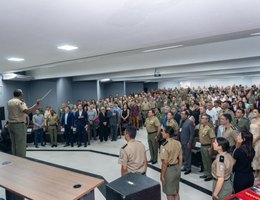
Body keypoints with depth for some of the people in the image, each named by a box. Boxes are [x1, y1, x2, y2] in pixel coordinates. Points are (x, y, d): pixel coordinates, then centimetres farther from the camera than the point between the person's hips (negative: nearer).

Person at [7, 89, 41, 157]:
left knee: (14, 144, 15)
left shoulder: (9, 102, 12)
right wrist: (36, 104, -25)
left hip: (10, 124, 9)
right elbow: (27, 111, -28)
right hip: (19, 125, -8)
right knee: (21, 145, -3)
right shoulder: (20, 102, -13)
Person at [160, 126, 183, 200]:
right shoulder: (178, 143, -2)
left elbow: (165, 163, -21)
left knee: (169, 193, 13)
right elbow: (180, 158, 6)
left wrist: (162, 175, -10)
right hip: (177, 168, 7)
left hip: (169, 169, -7)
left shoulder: (164, 146, -23)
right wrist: (178, 168, 18)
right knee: (176, 191, 22)